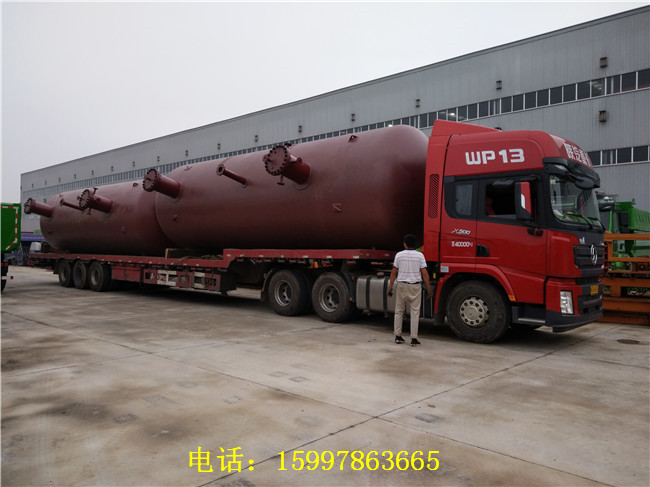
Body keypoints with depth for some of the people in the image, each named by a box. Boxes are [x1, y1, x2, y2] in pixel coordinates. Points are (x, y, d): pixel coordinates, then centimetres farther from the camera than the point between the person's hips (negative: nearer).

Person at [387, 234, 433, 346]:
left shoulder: (399, 255, -1)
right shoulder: (419, 255, -5)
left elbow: (394, 273, 1)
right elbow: (424, 274, -6)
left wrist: (390, 287, 8)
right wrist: (429, 288, 1)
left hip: (402, 285, 1)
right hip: (415, 286, -1)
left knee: (399, 311, 13)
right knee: (415, 312, 3)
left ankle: (397, 336, 17)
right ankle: (414, 338, 2)